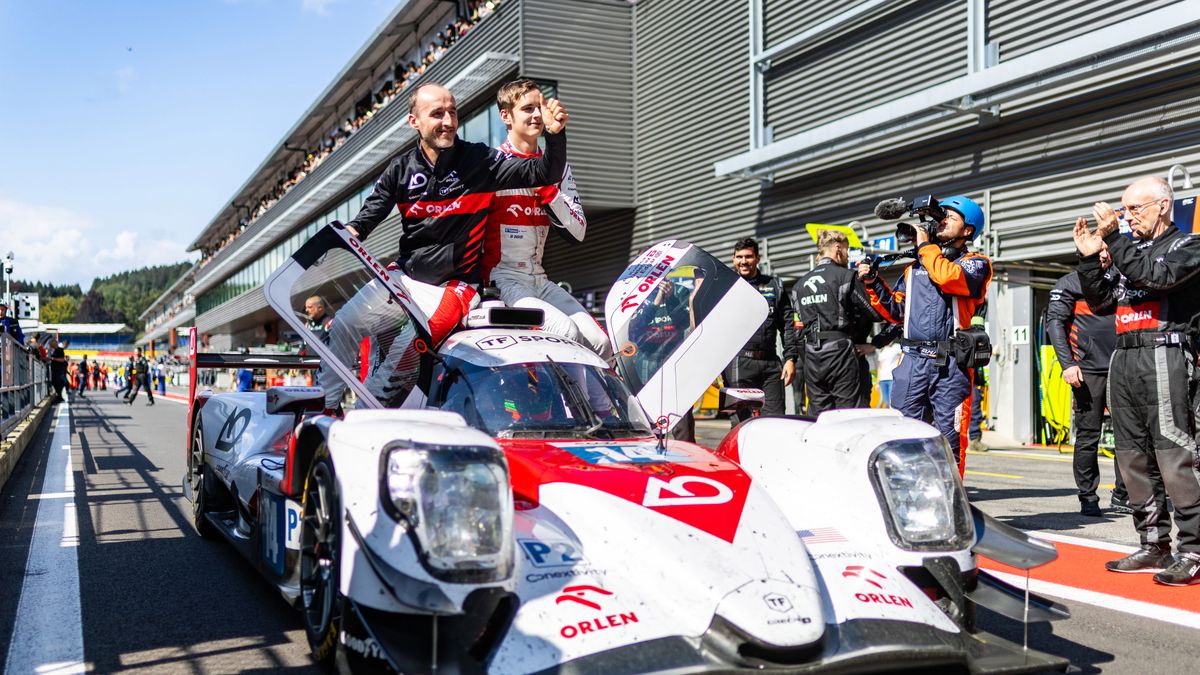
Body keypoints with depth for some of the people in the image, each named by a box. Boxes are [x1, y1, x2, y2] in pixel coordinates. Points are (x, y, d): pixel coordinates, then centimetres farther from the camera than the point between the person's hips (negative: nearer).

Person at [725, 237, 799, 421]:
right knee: (741, 419, -1)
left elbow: (788, 325, 14)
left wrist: (790, 358, 5)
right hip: (738, 362, -2)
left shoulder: (774, 286, 15)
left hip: (770, 363, 2)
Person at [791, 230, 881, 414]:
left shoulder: (800, 284, 14)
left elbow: (803, 319, 12)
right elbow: (876, 314, -3)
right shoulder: (846, 276, -4)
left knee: (818, 417, 8)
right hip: (841, 352, -6)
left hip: (811, 356, 6)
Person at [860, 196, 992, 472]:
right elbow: (896, 312, 21)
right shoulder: (914, 267, 22)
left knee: (949, 438, -1)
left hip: (950, 365, -4)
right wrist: (873, 284, 10)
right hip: (911, 359, 4)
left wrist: (925, 245, -3)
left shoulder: (976, 263, 7)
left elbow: (948, 277, -16)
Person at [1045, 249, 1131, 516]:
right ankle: (1088, 498, 9)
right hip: (1088, 371, -4)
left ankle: (1122, 495, 11)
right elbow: (1054, 322, -5)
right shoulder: (1070, 283, 3)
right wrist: (1067, 363, -15)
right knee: (1088, 437, 0)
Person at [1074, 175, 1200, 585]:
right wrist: (1089, 258, 9)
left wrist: (1112, 236, -15)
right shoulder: (1132, 249, 22)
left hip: (1162, 355, -7)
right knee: (1132, 458, 8)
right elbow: (1101, 303, 20)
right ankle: (1154, 545, 16)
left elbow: (1154, 276, -16)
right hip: (1123, 359, 8)